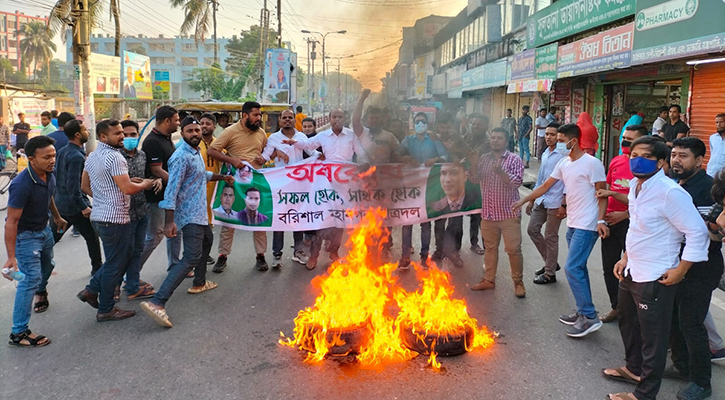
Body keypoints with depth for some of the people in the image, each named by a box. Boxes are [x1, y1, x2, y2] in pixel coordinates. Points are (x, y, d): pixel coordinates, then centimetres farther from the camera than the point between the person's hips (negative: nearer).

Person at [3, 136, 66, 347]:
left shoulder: (49, 175, -9)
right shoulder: (22, 185, -33)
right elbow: (11, 222, -31)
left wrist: (57, 217, 28)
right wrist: (11, 257, -32)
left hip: (44, 230, 8)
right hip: (26, 236, -8)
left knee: (47, 266, 29)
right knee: (30, 280, -10)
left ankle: (41, 290, 63)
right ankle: (18, 333, -3)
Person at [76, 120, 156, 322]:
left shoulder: (92, 156, 12)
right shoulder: (114, 157, -19)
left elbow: (85, 186, 20)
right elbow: (128, 188, -24)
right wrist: (145, 184, -6)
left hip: (99, 216, 10)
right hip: (115, 218, -10)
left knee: (116, 259, 24)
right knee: (115, 264, 3)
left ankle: (91, 290, 23)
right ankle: (106, 309, 14)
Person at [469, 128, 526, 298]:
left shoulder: (514, 160, -6)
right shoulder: (484, 159, 9)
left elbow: (517, 182, -17)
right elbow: (475, 180, 8)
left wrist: (500, 171, -29)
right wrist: (474, 165, -9)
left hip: (509, 213, -5)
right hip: (488, 213, 5)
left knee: (513, 249, 0)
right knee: (490, 248, 15)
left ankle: (518, 282, 15)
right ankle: (489, 280, 27)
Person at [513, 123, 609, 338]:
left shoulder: (592, 163, -13)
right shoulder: (564, 163, 11)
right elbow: (545, 186, 16)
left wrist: (601, 220, -22)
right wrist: (522, 201, 13)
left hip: (586, 225, -9)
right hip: (572, 224, 9)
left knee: (572, 268, -12)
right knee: (578, 268, 13)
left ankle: (589, 317, -3)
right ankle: (583, 313, 24)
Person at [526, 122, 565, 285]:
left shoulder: (564, 154, -13)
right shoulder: (545, 154, 13)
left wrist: (564, 205, -19)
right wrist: (531, 200, 20)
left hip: (555, 202, -8)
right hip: (541, 201, 8)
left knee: (551, 238, 2)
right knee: (532, 229, 10)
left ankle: (550, 273, 16)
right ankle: (550, 263, 26)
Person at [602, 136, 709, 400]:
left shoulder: (670, 192, -24)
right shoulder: (635, 185, 4)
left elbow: (697, 232, -21)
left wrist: (680, 271, -17)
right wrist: (626, 258, 15)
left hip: (655, 279, -9)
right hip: (632, 272, 9)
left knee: (652, 337, 7)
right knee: (627, 321, 26)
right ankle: (634, 369, 48)